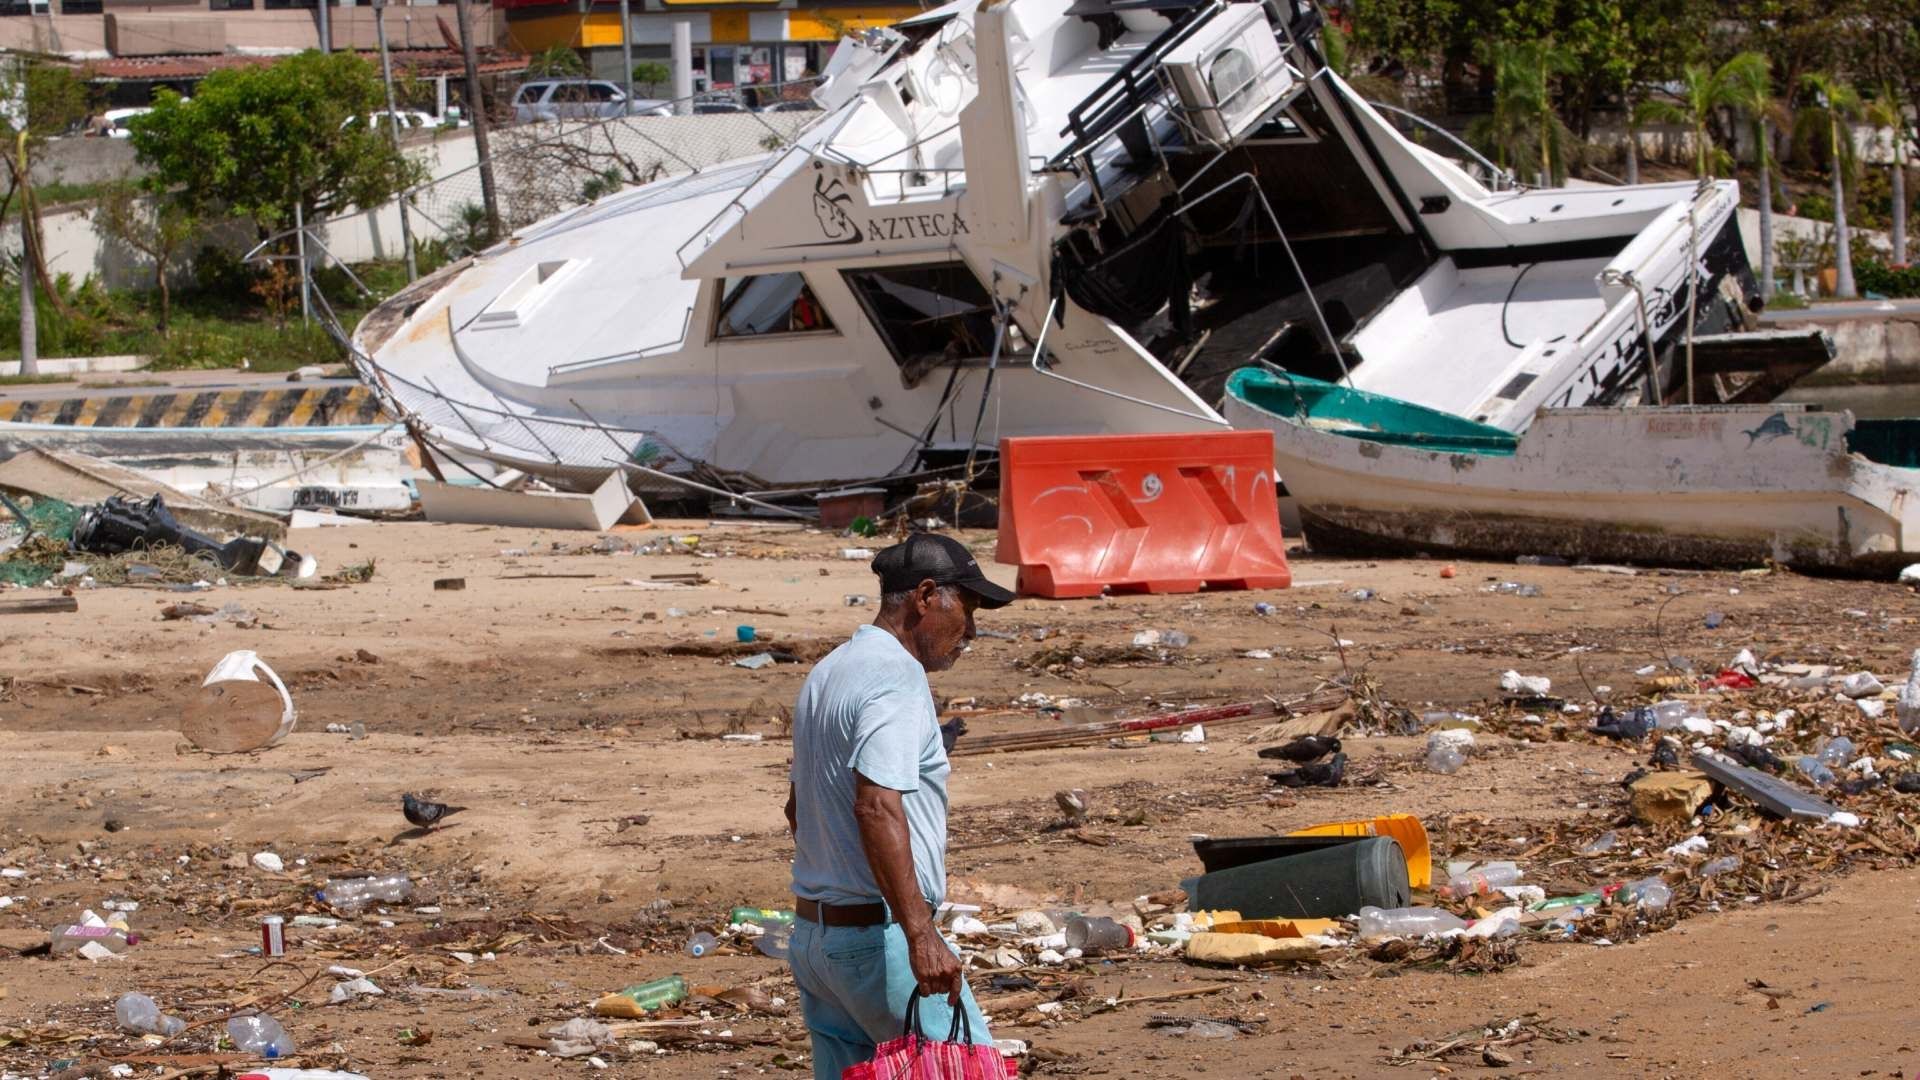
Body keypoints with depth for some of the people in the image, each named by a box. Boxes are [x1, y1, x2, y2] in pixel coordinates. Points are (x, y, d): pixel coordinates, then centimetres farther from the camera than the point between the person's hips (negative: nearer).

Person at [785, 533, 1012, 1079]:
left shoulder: (827, 672, 16)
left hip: (810, 932, 9)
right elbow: (878, 807, -28)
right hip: (877, 938, -9)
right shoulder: (896, 677, -15)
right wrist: (920, 935, -33)